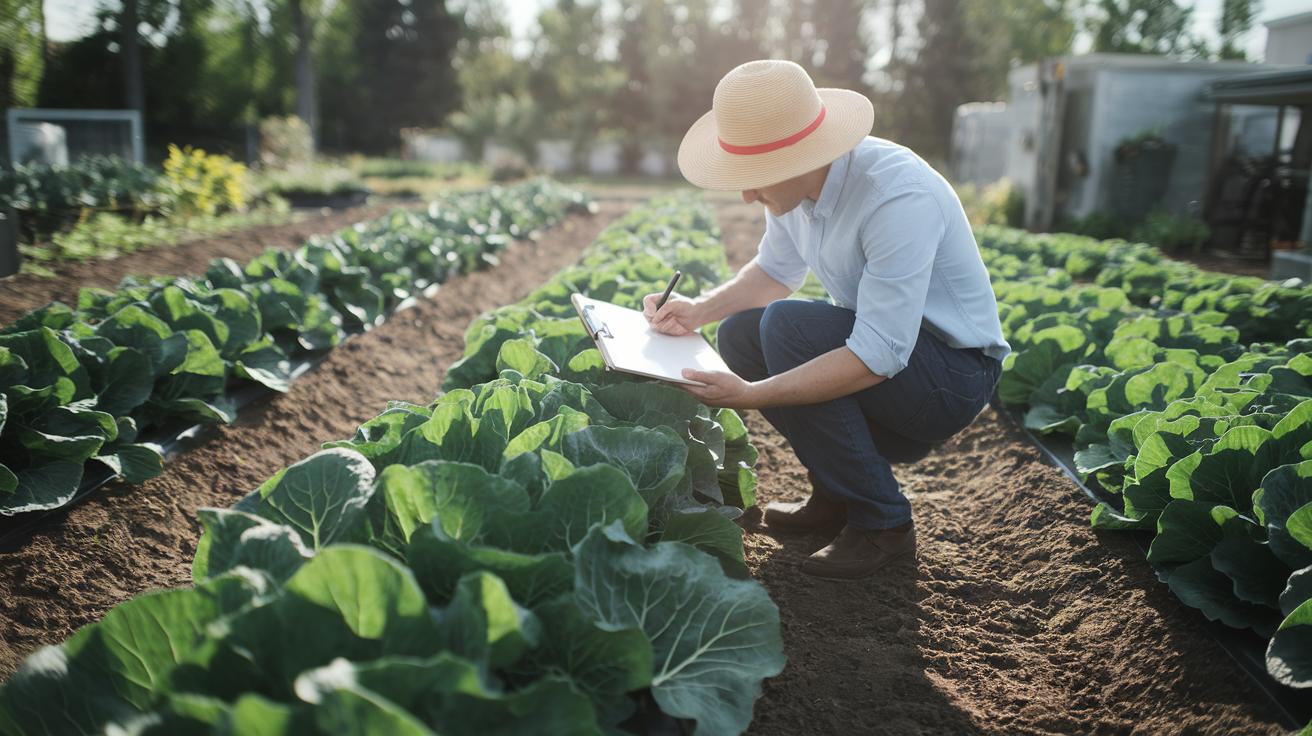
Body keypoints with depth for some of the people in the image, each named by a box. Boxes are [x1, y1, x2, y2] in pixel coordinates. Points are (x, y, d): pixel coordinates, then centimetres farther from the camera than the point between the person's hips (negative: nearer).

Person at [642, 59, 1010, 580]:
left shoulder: (898, 199, -31)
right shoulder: (797, 180, -6)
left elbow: (877, 358, -32)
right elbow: (775, 271, 12)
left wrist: (750, 395, -35)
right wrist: (699, 310, -5)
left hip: (954, 372, -8)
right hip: (878, 342, 8)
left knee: (787, 324, -27)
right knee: (739, 333, -4)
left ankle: (881, 523, -11)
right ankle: (837, 496, 9)